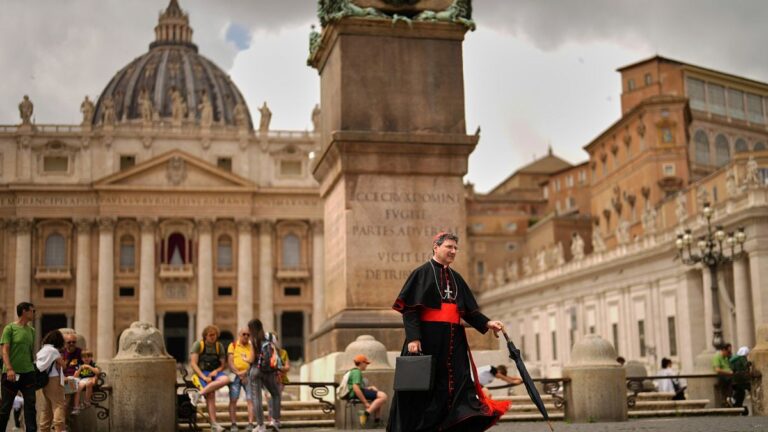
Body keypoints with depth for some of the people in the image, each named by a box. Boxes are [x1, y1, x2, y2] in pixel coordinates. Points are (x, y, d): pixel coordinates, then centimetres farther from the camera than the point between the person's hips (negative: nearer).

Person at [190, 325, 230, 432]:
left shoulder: (219, 346, 11)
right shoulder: (198, 345, -1)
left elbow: (223, 364, 12)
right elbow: (193, 363, -8)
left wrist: (216, 371, -10)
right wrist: (204, 377, -18)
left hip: (214, 372, 4)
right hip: (201, 373, -4)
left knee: (225, 379, -30)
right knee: (210, 394, -27)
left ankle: (199, 394, -29)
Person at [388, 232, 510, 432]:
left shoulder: (456, 278, 18)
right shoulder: (422, 273, -1)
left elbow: (469, 310, 16)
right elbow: (410, 309, -9)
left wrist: (487, 323, -1)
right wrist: (413, 338, -21)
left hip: (453, 341, 6)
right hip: (427, 338, -6)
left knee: (458, 387, -3)